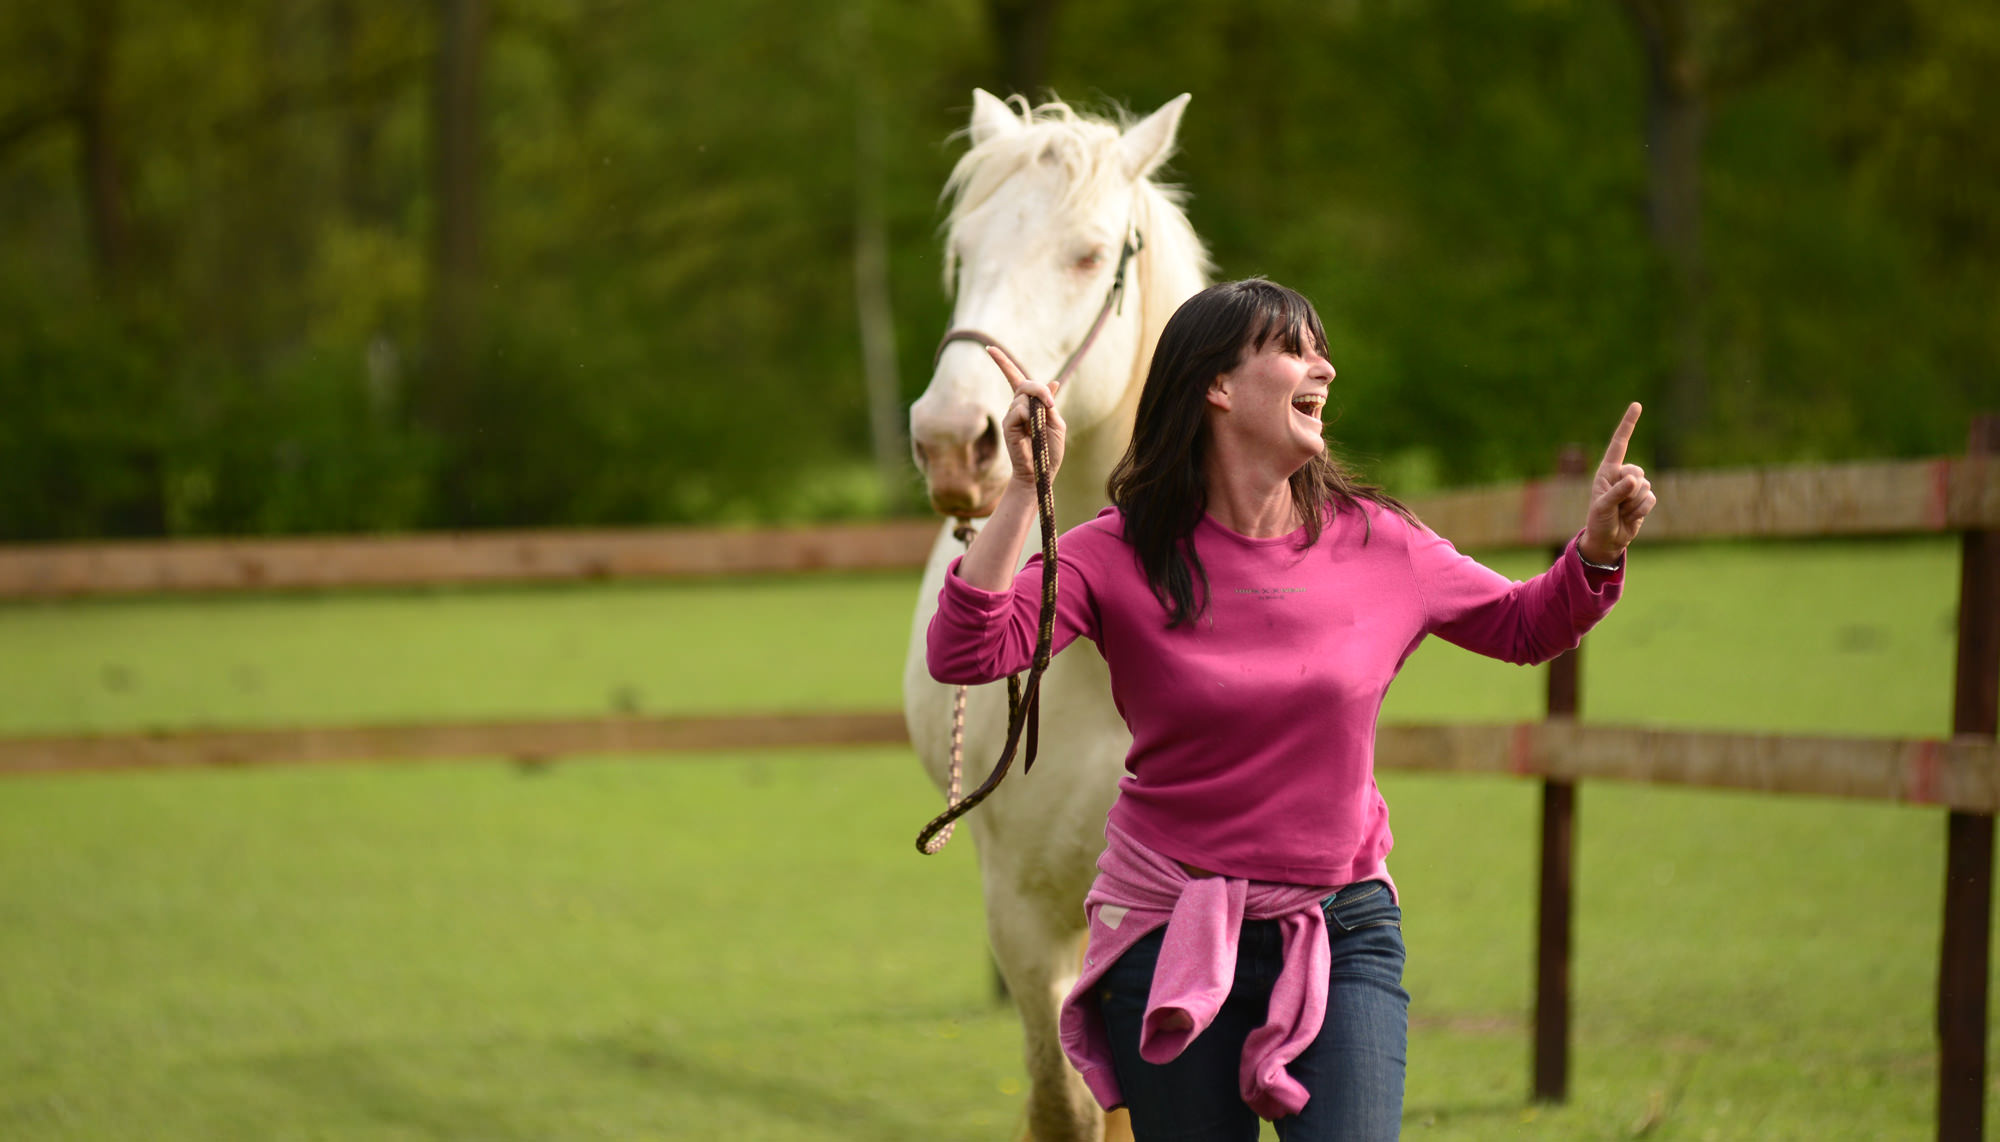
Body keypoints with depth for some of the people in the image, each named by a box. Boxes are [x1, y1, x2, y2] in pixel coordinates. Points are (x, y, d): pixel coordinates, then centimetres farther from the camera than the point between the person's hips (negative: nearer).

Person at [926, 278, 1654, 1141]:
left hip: (1342, 931, 1)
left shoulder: (1378, 544, 1)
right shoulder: (1123, 554, -7)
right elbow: (964, 653, -19)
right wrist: (1025, 489, -24)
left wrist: (1598, 548, -2)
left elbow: (1526, 626, 16)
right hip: (1170, 933, -1)